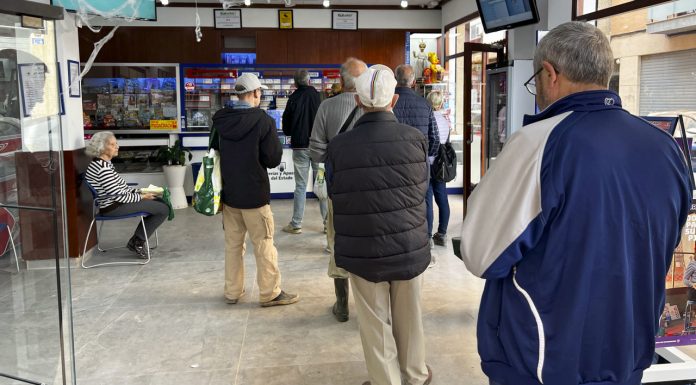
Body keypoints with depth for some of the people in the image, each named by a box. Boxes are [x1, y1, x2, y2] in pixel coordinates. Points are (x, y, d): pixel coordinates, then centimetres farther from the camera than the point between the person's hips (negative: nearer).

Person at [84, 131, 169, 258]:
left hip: (118, 202, 11)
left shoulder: (105, 163, 11)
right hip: (114, 207, -11)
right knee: (163, 208, -11)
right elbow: (118, 195, -24)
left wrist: (140, 191, 6)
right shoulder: (102, 168, -22)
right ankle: (137, 242, 4)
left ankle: (136, 241, 16)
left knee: (159, 201, 15)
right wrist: (141, 197, -12)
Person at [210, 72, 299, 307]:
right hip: (254, 193, -5)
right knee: (263, 244, 5)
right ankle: (270, 293, 12)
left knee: (232, 243, 14)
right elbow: (273, 159, -12)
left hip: (228, 192, 5)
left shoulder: (220, 120, -1)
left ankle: (232, 292, 22)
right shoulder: (262, 120, -16)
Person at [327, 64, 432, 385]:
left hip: (362, 251, -1)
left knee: (375, 325, 14)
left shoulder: (338, 146, -14)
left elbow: (335, 196, -3)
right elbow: (422, 189, -1)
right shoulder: (415, 139, -12)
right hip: (410, 248, 2)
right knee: (409, 319, 21)